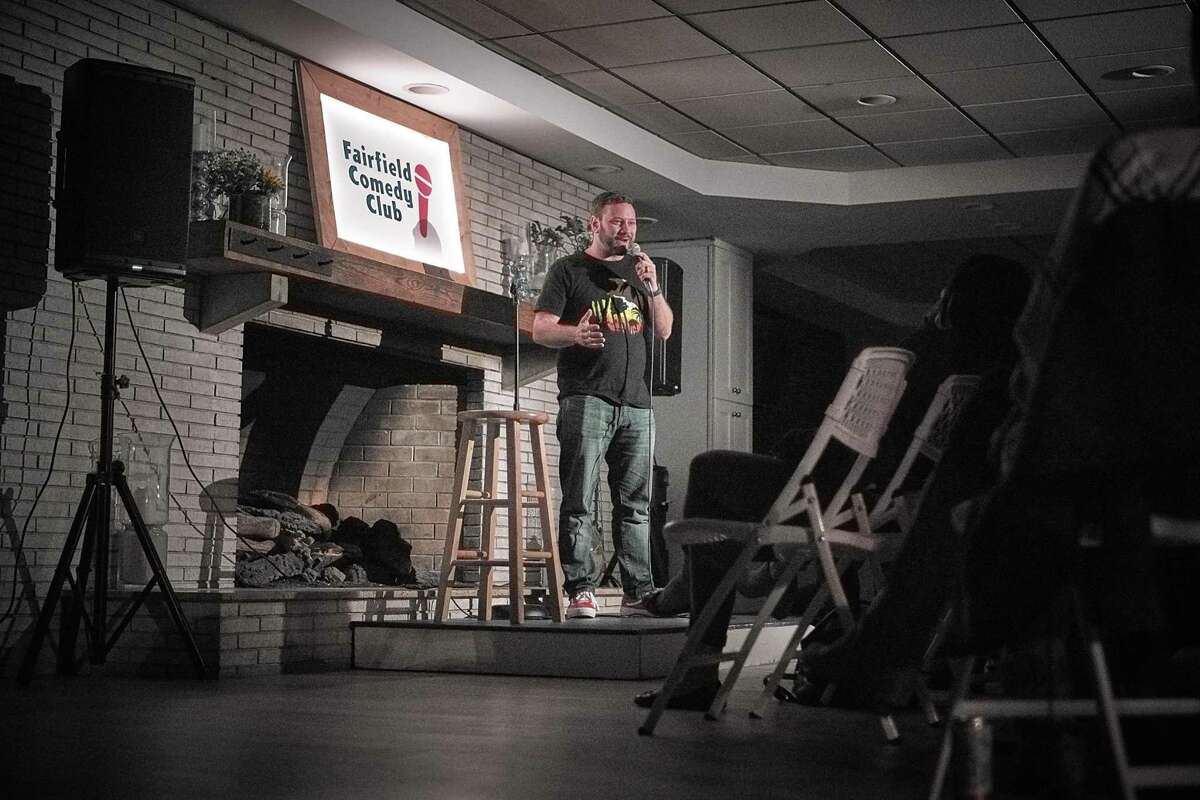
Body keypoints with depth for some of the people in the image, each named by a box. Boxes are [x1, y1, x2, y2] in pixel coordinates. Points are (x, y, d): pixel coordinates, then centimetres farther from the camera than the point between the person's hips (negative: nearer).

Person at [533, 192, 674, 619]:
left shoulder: (640, 271, 22)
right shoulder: (569, 270, 7)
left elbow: (664, 330, 16)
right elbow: (541, 330, -1)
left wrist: (652, 288, -1)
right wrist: (575, 333, -22)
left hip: (637, 404, 5)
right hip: (586, 399, -5)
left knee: (635, 504, 5)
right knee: (579, 502, -8)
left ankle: (638, 593, 7)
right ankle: (580, 590, -8)